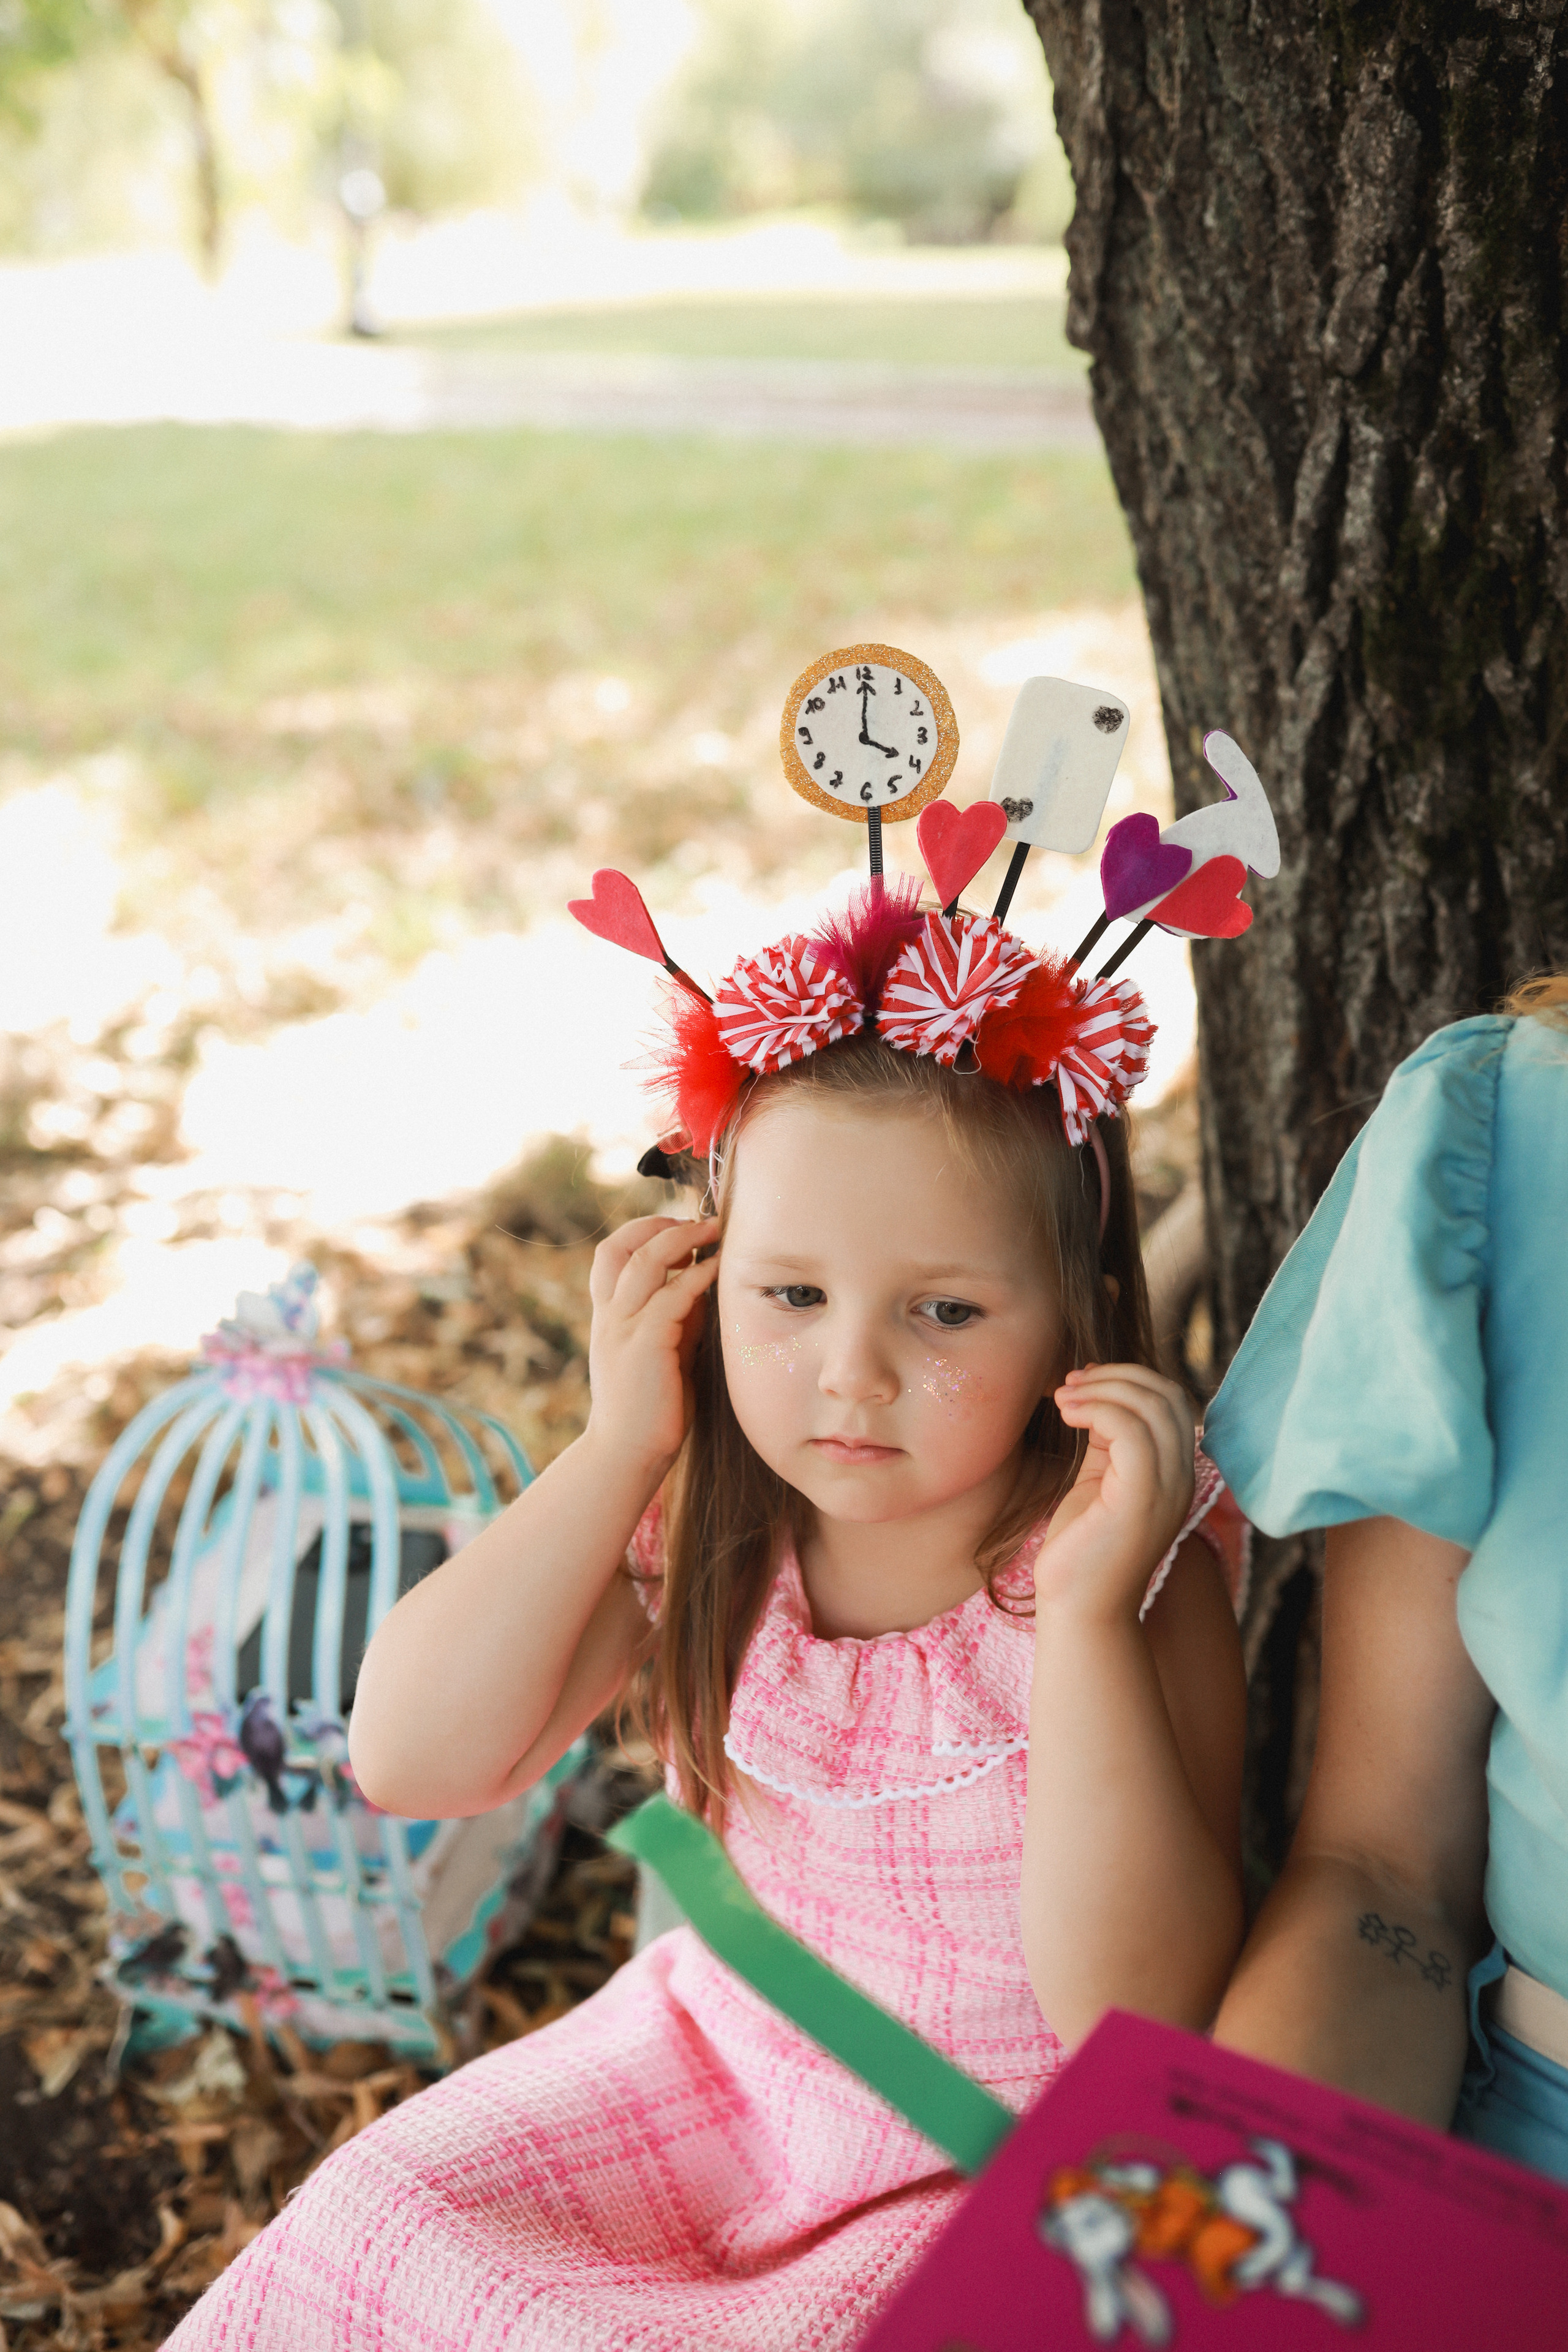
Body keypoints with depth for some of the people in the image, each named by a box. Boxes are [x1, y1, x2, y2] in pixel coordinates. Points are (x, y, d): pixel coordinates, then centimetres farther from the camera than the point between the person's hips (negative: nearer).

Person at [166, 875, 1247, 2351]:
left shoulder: (1134, 1578, -23)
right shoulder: (700, 1528, -11)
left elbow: (1135, 2017, -30)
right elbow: (412, 1761, -18)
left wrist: (1089, 1616, -40)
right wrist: (615, 1449, -22)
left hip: (1017, 2146, -3)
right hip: (729, 2053, 4)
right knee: (386, 2217, -5)